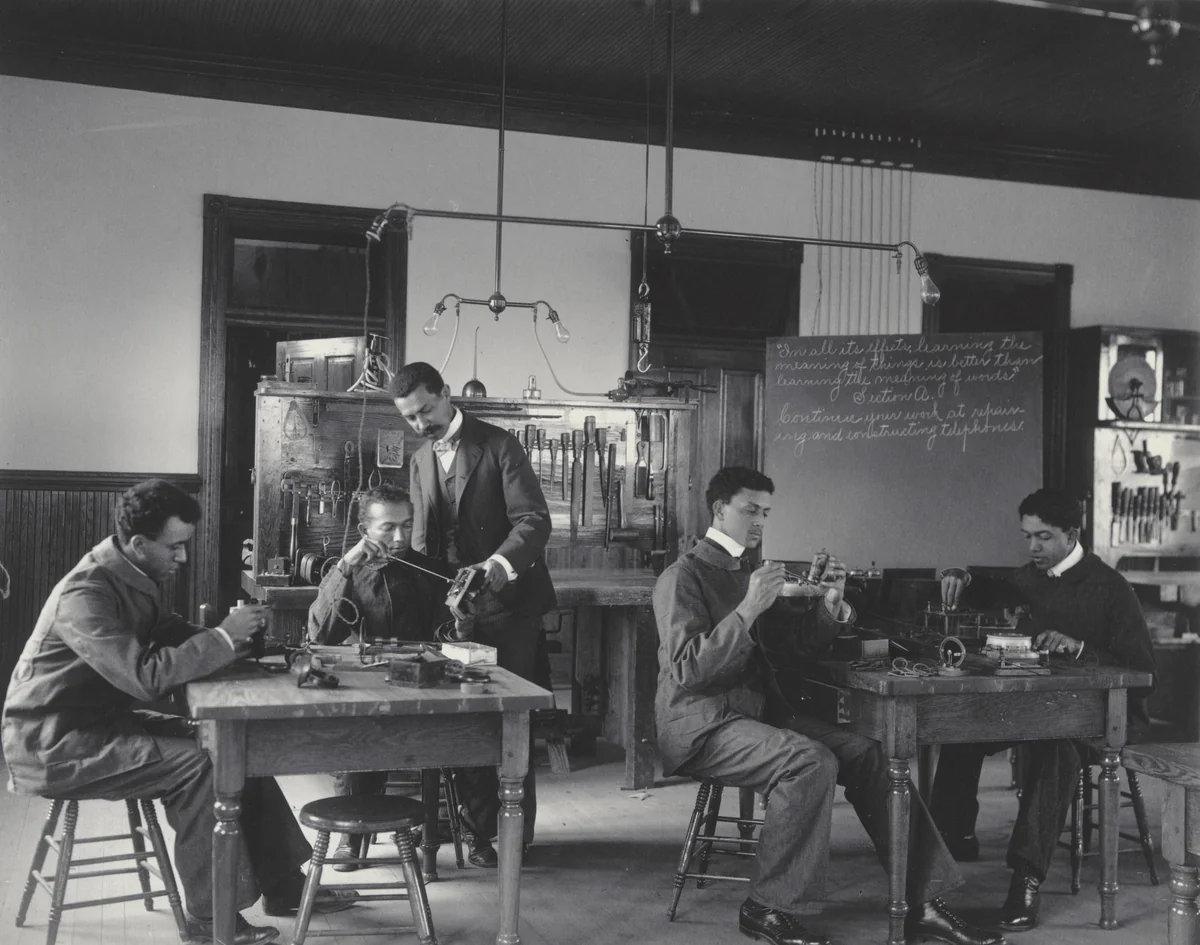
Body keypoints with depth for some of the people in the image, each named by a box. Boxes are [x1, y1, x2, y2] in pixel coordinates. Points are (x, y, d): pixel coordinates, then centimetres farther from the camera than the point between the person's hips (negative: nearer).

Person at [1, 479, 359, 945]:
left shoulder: (131, 579, 6)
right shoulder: (85, 593, -25)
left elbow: (172, 638, 13)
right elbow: (144, 676, -33)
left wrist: (234, 637, -6)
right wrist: (223, 637, -26)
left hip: (104, 721, 10)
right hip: (55, 745, -10)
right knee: (196, 764, -25)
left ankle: (283, 886, 7)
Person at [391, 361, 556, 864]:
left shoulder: (499, 446, -6)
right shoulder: (419, 462, 13)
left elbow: (534, 520, -14)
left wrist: (498, 564, -32)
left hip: (506, 602, -5)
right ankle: (479, 825, 16)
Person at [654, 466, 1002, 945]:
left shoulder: (750, 571, 18)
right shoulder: (683, 577, -7)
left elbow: (803, 636, 22)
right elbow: (687, 670, -19)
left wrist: (830, 603, 1)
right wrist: (748, 609, -25)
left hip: (760, 709, 8)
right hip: (703, 725, -8)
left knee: (868, 755, -10)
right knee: (811, 762, -30)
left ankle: (922, 904, -7)